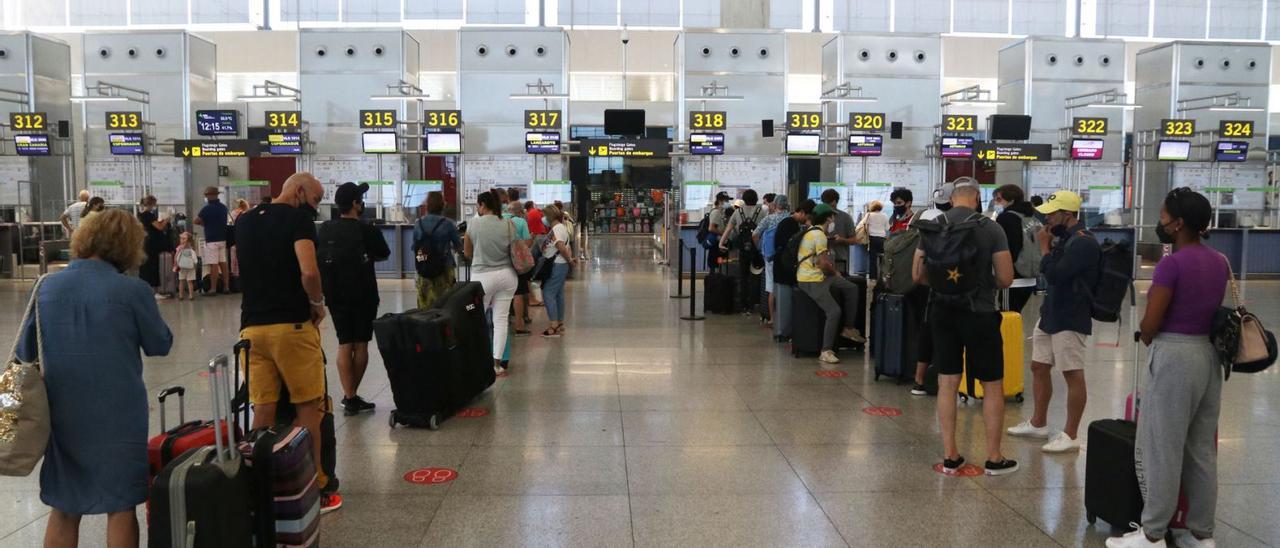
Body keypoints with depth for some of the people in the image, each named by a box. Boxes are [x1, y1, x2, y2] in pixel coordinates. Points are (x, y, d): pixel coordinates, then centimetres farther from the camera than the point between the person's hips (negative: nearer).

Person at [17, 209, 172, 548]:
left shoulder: (47, 286, -3)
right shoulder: (132, 290, -14)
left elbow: (24, 353, 5)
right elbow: (160, 345, -1)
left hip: (62, 413, 4)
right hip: (118, 413, -4)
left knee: (64, 510, 18)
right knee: (121, 507, 10)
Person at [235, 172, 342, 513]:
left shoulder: (245, 221, 16)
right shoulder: (298, 218, -7)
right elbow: (308, 271, -21)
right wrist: (317, 303, -5)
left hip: (251, 325, 6)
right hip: (292, 324, -6)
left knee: (263, 412, 10)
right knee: (308, 408, 4)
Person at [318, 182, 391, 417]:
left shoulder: (325, 229, 1)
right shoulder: (367, 230, -12)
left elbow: (319, 258, 13)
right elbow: (383, 255, 3)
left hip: (335, 296, 4)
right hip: (363, 296, -4)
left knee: (344, 345, 6)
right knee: (360, 344, 7)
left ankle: (350, 398, 2)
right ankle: (352, 395, 11)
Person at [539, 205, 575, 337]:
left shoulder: (556, 229, -17)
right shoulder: (561, 227, 15)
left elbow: (561, 248, -27)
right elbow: (566, 248, 17)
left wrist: (569, 261, -17)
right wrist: (570, 258, 6)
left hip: (557, 266, -10)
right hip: (560, 265, 10)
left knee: (548, 293, -8)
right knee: (558, 294, 14)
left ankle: (554, 326, -9)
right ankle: (560, 324, 19)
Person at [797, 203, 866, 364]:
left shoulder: (812, 230, 13)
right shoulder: (819, 235, -18)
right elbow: (824, 263, -21)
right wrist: (835, 272, -1)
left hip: (819, 275, 10)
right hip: (811, 280, -10)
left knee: (852, 288, 13)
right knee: (834, 311, -20)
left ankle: (849, 328, 18)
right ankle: (826, 351, -17)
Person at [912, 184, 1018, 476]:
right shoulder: (991, 228, -8)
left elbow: (918, 275, 5)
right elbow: (1006, 279, -8)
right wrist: (984, 281, 12)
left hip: (942, 311, 3)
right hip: (979, 312, -3)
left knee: (947, 383, 9)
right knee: (993, 386, 9)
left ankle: (950, 455, 14)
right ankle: (994, 458, 14)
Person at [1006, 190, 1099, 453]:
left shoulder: (1084, 243, -17)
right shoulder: (1063, 238, 12)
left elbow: (1054, 275, -22)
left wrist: (1044, 246, -12)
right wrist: (1049, 245, 6)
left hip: (1071, 320, -10)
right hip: (1050, 314, 10)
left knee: (1073, 375, -3)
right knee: (1039, 367, 15)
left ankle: (1070, 435, 3)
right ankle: (1038, 423, 29)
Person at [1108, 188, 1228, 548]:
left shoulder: (1172, 264, -17)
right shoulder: (1220, 262, 7)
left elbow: (1150, 323, -15)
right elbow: (1216, 309, 11)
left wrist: (1148, 341, 4)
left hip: (1174, 356, -8)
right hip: (1209, 354, 8)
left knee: (1162, 448, 1)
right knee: (1202, 449, 14)